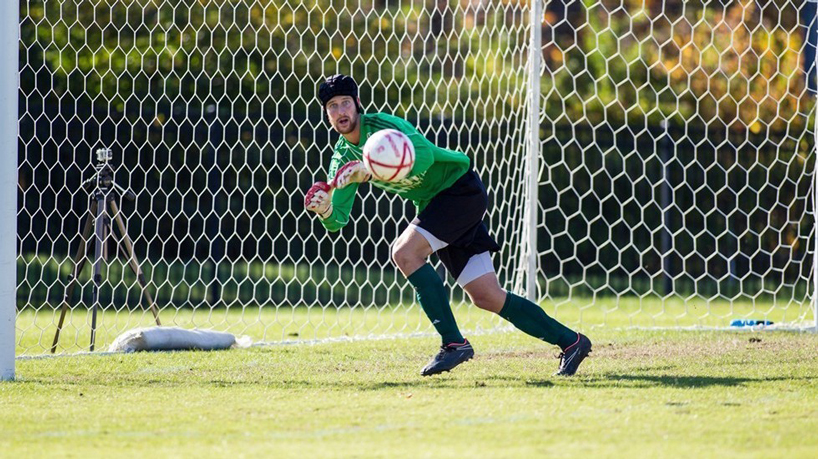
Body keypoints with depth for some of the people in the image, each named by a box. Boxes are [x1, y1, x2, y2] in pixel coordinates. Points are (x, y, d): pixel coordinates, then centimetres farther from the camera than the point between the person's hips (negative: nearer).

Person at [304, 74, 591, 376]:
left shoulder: (381, 125, -18)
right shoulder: (343, 157, 5)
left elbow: (424, 155, -37)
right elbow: (337, 221, 2)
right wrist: (325, 209, -22)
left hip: (461, 189, -8)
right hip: (434, 204, 8)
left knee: (404, 252, -24)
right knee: (487, 297, 1)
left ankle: (454, 343, -20)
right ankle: (570, 342, 9)